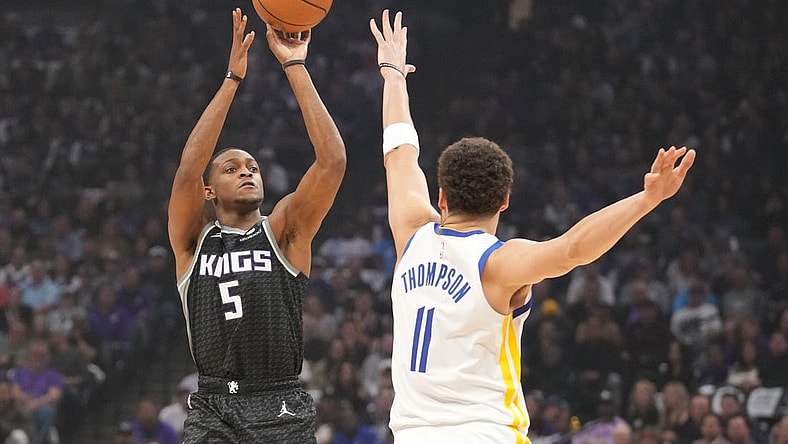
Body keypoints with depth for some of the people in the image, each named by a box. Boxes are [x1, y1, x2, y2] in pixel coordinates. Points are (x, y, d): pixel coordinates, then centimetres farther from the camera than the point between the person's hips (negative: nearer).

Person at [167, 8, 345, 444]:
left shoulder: (284, 231, 7)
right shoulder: (193, 240, 8)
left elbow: (332, 161, -6)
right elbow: (187, 171, -10)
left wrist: (295, 67, -8)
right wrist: (232, 78, -13)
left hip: (280, 408, 0)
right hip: (212, 408, 0)